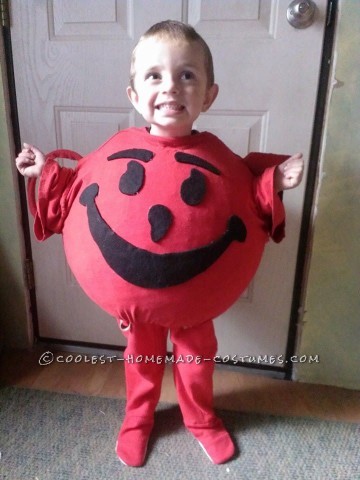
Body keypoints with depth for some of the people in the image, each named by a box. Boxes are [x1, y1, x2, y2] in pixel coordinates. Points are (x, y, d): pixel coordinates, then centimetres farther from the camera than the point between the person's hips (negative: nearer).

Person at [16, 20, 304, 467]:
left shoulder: (213, 153, -13)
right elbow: (85, 196, -1)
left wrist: (273, 182, -17)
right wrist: (48, 172, -8)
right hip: (133, 284, 0)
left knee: (197, 354, 21)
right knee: (141, 354, 22)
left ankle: (201, 418, 52)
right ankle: (137, 418, 51)